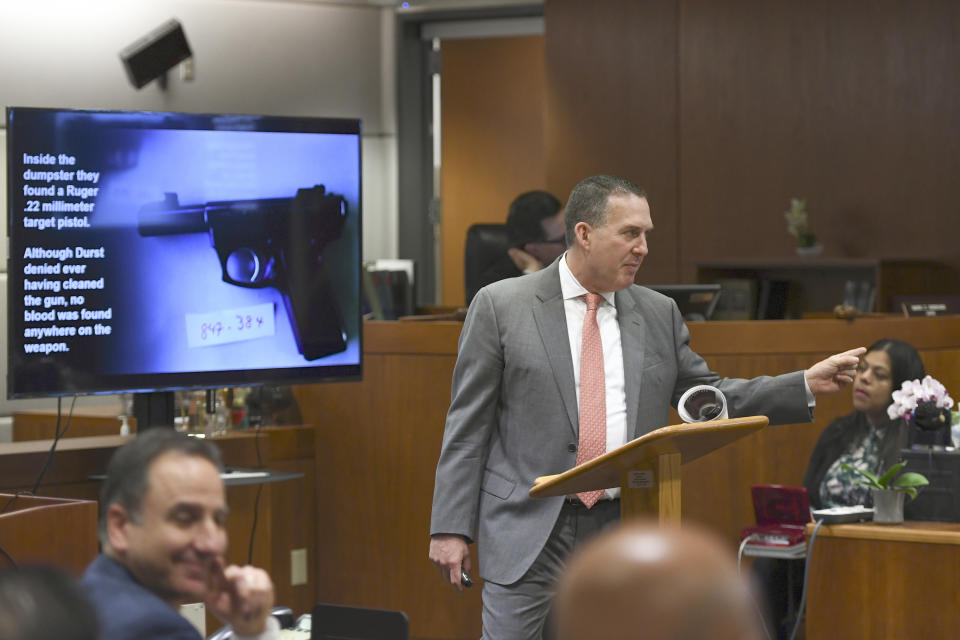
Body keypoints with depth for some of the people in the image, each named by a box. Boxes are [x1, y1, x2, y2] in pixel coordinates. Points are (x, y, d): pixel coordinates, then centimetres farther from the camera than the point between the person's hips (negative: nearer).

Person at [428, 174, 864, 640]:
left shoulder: (658, 314, 10)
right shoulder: (500, 306, -1)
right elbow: (467, 426, -2)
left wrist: (809, 385, 6)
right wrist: (450, 528, -7)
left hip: (624, 531, 4)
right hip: (529, 530, -3)